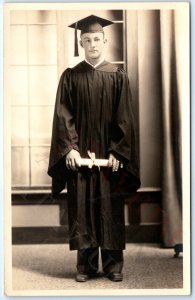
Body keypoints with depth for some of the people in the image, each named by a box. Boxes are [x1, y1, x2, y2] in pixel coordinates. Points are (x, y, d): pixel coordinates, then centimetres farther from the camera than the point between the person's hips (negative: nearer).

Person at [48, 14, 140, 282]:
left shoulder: (118, 76, 4)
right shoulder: (70, 76, 5)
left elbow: (125, 118, 0)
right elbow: (63, 115, -1)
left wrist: (117, 152, -8)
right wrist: (70, 148, -12)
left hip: (109, 154, 0)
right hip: (79, 153, 1)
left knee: (110, 208, 3)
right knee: (81, 208, 2)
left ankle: (114, 263, 12)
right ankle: (86, 264, 10)